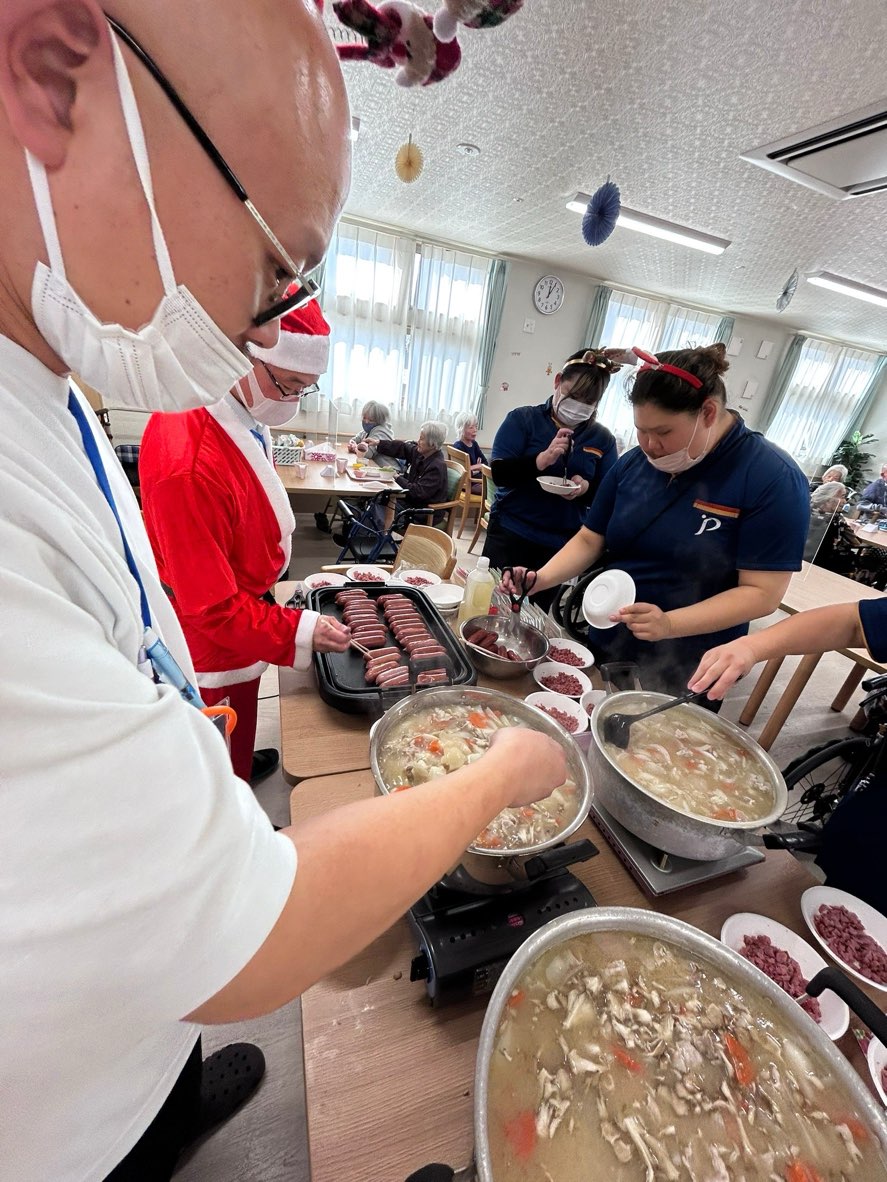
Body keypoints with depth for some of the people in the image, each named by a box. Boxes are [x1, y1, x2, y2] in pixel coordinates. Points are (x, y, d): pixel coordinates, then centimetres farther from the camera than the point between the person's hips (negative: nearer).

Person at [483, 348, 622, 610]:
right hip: (510, 534, -2)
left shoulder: (603, 439, 5)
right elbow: (500, 474, -12)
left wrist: (586, 487, -17)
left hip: (562, 545, 2)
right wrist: (542, 459, -28)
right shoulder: (522, 419, -3)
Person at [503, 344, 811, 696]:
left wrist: (669, 624, -31)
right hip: (605, 648, 5)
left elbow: (761, 593, -18)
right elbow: (589, 540, 3)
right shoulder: (633, 463, -1)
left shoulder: (774, 479, -15)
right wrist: (542, 578, -14)